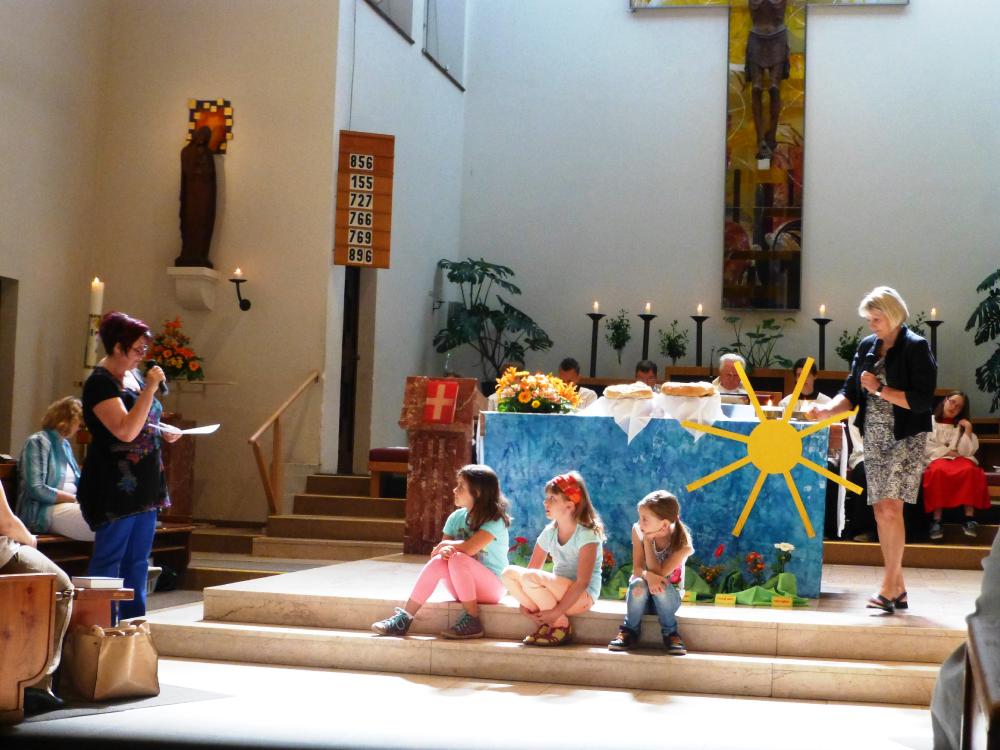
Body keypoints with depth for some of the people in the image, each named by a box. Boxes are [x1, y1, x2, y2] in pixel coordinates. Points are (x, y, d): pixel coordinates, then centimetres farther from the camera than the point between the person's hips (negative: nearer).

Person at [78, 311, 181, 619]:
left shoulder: (135, 375, 13)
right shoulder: (100, 383, -14)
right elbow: (126, 430, -25)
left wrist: (164, 432, 8)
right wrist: (151, 388, -23)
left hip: (143, 484, 9)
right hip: (114, 488, -9)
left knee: (137, 560, 12)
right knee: (108, 559, -3)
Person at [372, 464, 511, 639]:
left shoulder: (494, 520, -15)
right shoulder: (456, 517, 4)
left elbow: (469, 548, -29)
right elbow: (436, 552, 0)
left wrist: (444, 544, -11)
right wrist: (443, 551, -24)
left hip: (493, 587, -5)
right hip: (464, 588, 5)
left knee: (457, 559, -30)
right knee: (438, 562, -22)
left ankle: (472, 621, -23)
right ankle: (404, 618, -25)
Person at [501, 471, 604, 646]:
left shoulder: (587, 534, -14)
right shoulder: (549, 533, 6)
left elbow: (582, 582, -20)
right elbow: (532, 567, 3)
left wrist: (557, 612, -24)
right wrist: (525, 604, -11)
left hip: (583, 596, -7)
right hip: (559, 591, 7)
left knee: (531, 577, -29)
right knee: (509, 573, -12)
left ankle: (561, 625, -11)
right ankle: (545, 620, -7)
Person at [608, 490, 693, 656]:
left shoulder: (682, 543, -21)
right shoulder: (638, 531, -13)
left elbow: (658, 573, -27)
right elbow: (637, 570, -15)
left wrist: (648, 540, -26)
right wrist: (647, 575, -38)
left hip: (668, 597, -2)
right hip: (642, 597, 2)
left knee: (660, 585, -34)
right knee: (638, 583, -32)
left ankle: (670, 634, -16)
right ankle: (630, 631, -14)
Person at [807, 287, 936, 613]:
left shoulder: (915, 347, -9)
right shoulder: (867, 346, 9)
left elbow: (922, 400, -15)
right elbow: (851, 394, 10)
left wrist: (880, 388, -16)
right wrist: (827, 410, -8)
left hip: (906, 438, -6)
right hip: (874, 438, 6)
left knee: (891, 507, -15)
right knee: (880, 512, 6)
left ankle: (889, 587, -9)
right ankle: (898, 589, 13)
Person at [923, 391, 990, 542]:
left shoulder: (962, 425, 19)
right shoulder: (930, 421, 13)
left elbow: (966, 451, 4)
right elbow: (926, 447, 2)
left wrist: (968, 430, -3)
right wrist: (946, 452, -6)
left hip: (960, 459, 2)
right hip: (937, 458, -2)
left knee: (970, 470, -36)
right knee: (938, 471, -40)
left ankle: (969, 518, -39)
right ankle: (937, 520, -42)